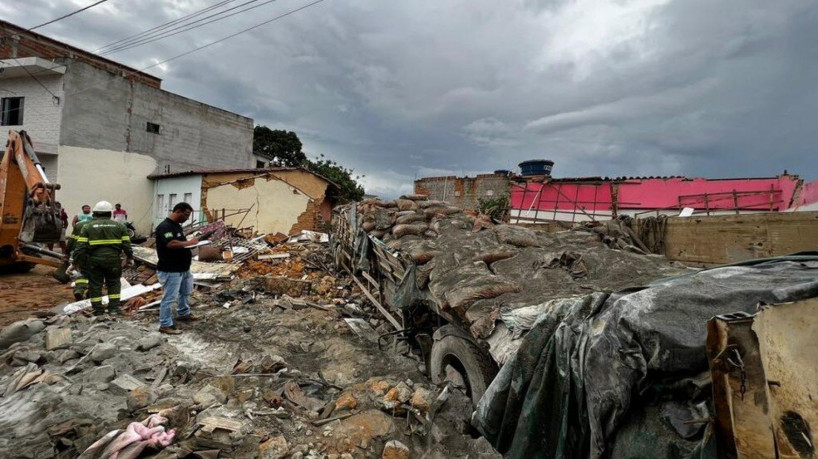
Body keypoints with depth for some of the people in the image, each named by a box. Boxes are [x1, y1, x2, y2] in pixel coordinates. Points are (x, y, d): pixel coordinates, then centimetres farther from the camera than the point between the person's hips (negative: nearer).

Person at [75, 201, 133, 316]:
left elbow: (81, 247, -4)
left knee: (95, 284, 11)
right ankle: (114, 308, 11)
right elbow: (127, 245, 4)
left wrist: (80, 261, 4)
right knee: (113, 283, 15)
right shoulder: (119, 226, 4)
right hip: (113, 260, 1)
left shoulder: (88, 226, 2)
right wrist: (130, 257, 17)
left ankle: (98, 310, 17)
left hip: (94, 260, -1)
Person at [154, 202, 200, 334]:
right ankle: (165, 325, 8)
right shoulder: (164, 226, -19)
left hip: (183, 268, 10)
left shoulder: (177, 226, 12)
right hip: (170, 271, -10)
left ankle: (183, 314, 42)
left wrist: (189, 247, 4)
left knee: (186, 292, 24)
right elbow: (171, 244, -33)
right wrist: (189, 243, -22)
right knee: (169, 298, -2)